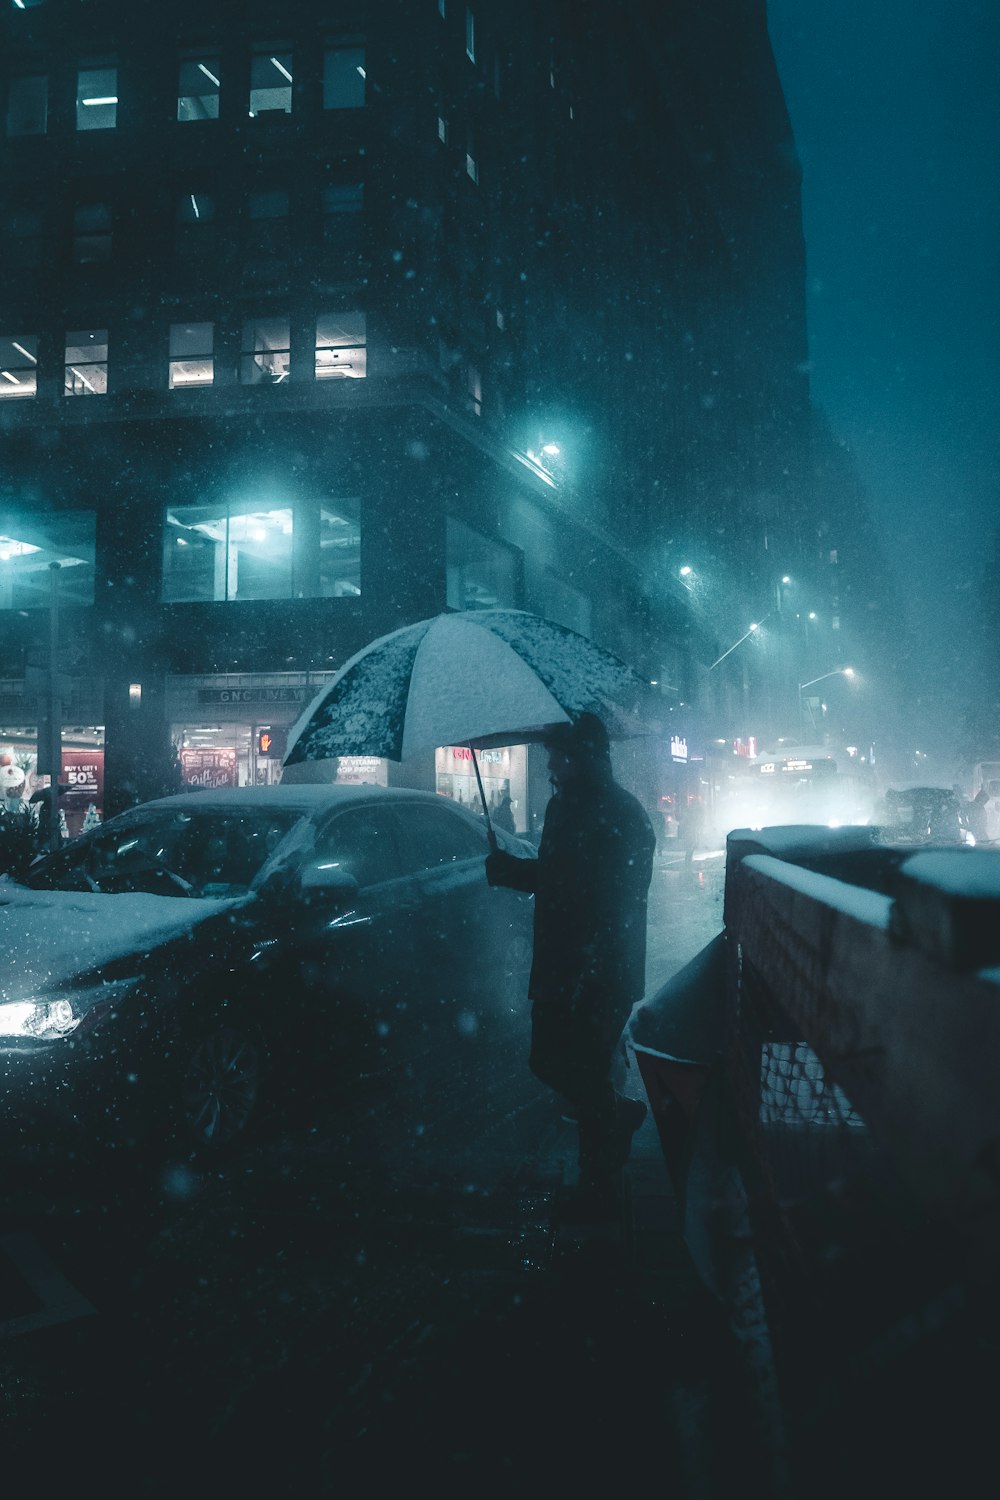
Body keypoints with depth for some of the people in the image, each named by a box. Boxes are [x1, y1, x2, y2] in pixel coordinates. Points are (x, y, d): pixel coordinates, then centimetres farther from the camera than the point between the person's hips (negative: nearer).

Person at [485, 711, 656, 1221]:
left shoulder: (622, 818, -18)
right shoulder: (564, 805, 9)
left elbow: (616, 908, -22)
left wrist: (584, 975, -24)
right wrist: (507, 867, 5)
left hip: (601, 977, -8)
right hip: (559, 970, 9)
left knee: (582, 1076, 1)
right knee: (549, 1063, 17)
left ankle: (598, 1190, 19)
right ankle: (621, 1113, 43)